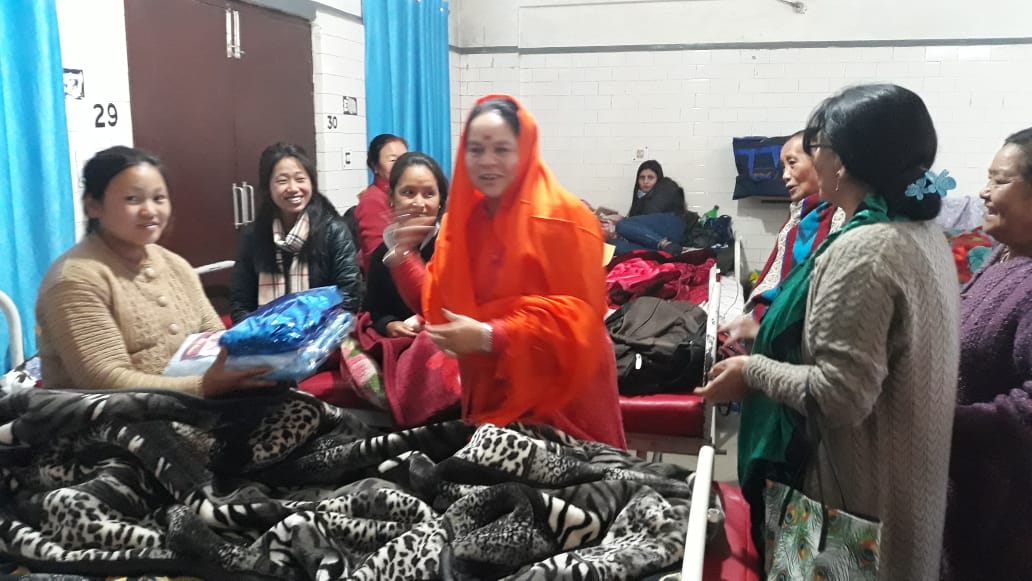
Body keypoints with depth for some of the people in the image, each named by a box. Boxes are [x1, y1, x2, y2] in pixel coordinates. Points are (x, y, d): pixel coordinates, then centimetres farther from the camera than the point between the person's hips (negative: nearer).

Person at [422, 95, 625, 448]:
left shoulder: (561, 217, -15)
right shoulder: (464, 216, 5)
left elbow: (577, 313, -20)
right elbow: (440, 298, 9)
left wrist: (490, 337, -26)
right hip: (489, 389, 6)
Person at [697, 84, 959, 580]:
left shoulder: (862, 251, -25)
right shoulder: (924, 234, 5)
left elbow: (840, 396, -28)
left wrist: (754, 370, -14)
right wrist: (767, 329, 15)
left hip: (855, 497, -9)